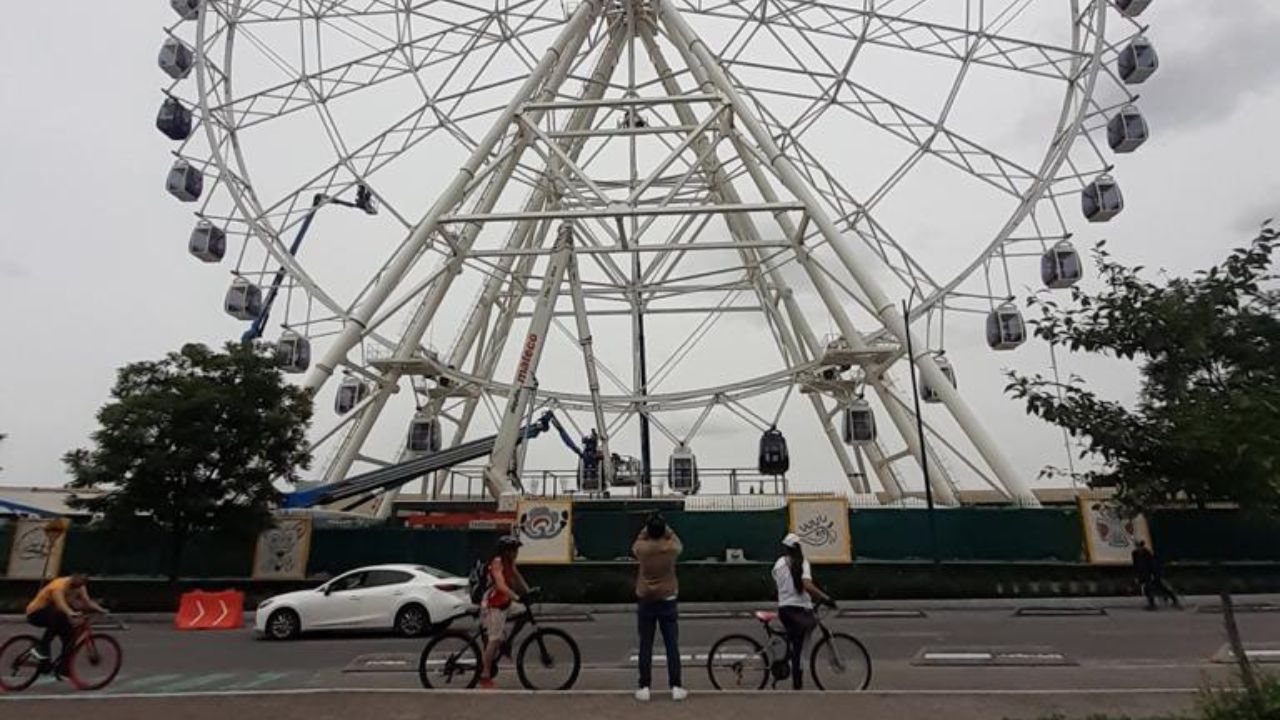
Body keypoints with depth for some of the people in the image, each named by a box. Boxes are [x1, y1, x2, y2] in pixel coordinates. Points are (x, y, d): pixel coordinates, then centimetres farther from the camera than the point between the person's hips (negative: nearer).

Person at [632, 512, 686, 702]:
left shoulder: (642, 548, -11)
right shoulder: (671, 548, -11)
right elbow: (678, 542, 13)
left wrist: (645, 530, 21)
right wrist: (667, 529, 22)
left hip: (645, 602, 0)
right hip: (667, 601, 0)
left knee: (645, 646, 6)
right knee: (672, 645, 6)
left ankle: (644, 688, 8)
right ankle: (676, 687, 8)